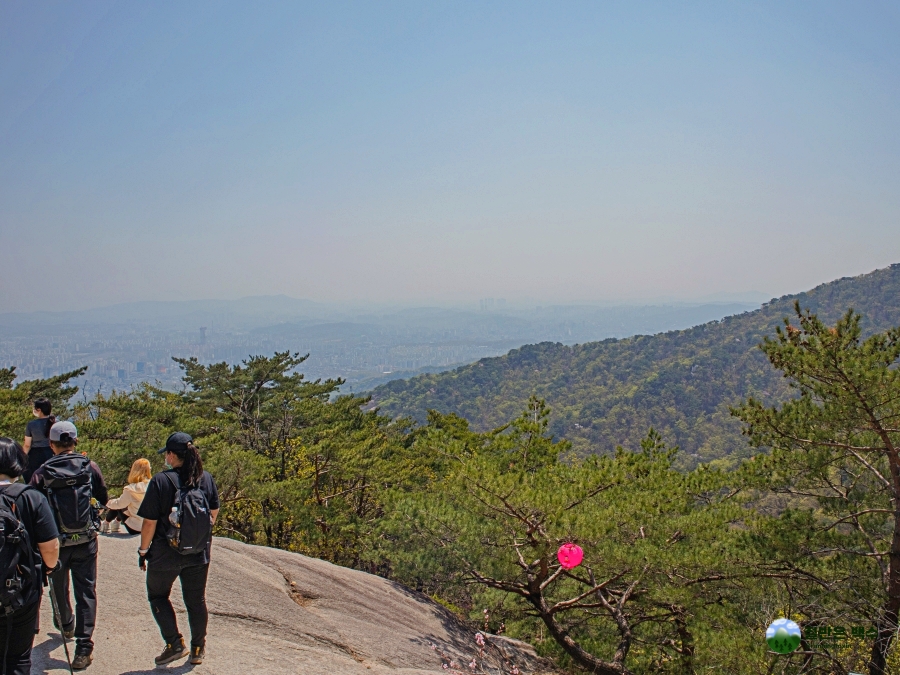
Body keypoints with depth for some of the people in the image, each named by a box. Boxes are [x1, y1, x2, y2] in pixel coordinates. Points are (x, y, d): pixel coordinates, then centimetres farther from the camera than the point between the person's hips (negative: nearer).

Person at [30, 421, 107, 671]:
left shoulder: (41, 474, -10)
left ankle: (67, 625, 47)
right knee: (86, 591, 4)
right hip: (86, 541, 0)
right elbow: (104, 498, 7)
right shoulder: (89, 467, -6)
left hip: (56, 542, 0)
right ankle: (83, 646, -4)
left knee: (59, 588, 23)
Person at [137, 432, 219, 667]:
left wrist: (143, 550, -2)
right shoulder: (206, 478, -3)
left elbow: (150, 522, -15)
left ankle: (175, 644, 9)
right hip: (199, 552, 4)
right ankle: (198, 649, 25)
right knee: (196, 601, 16)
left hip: (166, 553, -4)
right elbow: (214, 512, 9)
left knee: (158, 596, 18)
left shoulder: (160, 481, -17)